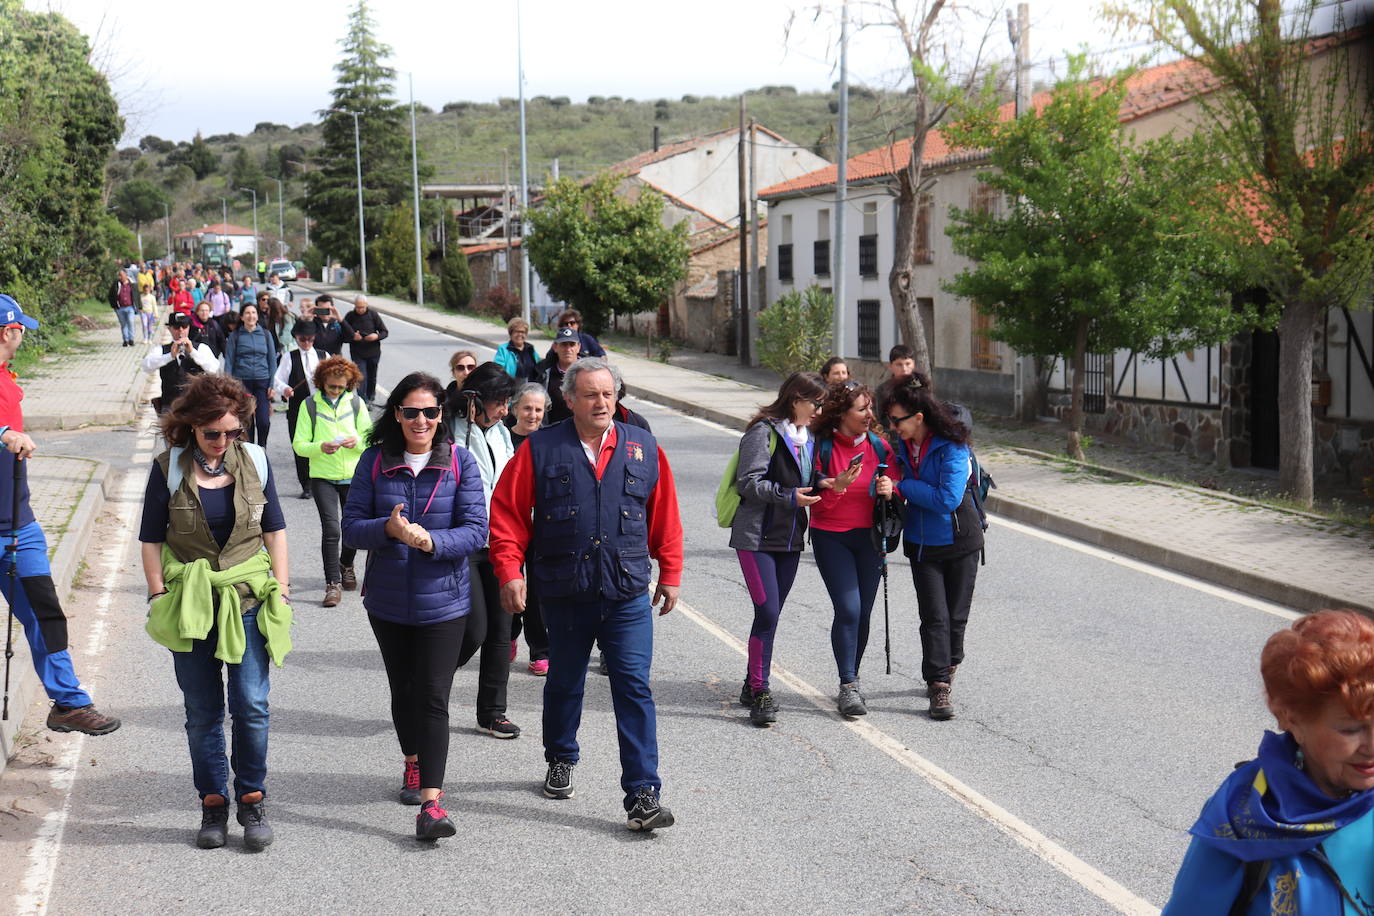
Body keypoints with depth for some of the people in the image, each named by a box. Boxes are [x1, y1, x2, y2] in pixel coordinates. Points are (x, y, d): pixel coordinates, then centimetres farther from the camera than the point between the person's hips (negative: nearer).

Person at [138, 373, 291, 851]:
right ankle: (213, 804, 19)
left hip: (249, 599, 0)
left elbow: (274, 528, 10)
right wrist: (159, 598, -3)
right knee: (203, 712, 6)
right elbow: (151, 539, 3)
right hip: (190, 603, 0)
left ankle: (252, 801, 11)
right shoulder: (168, 469, -3)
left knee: (251, 705, -4)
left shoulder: (254, 461, 2)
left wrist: (281, 590, 5)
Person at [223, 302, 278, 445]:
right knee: (247, 422, 0)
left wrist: (273, 385, 3)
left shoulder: (266, 335, 9)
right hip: (242, 382, -1)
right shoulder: (235, 336, 5)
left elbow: (272, 361, 11)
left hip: (262, 381, 1)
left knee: (264, 421, -9)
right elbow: (228, 362, 4)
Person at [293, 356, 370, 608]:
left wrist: (357, 441, -16)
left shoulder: (356, 403, 5)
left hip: (353, 475, 2)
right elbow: (299, 445, -2)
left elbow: (370, 439, 7)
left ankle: (346, 565, 39)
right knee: (331, 529, -12)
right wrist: (321, 447, -22)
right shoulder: (309, 405, 0)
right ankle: (333, 583, -6)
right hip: (323, 477, -2)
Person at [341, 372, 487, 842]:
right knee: (403, 689, 19)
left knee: (433, 697, -10)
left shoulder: (460, 462, -6)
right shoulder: (375, 461, 0)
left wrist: (430, 541, -27)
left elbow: (477, 530, -10)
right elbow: (351, 527, -2)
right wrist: (387, 529, -23)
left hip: (443, 601, -3)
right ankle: (414, 763, 43)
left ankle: (431, 802, -12)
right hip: (387, 600, 3)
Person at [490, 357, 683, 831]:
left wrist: (670, 574, 11)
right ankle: (561, 762, 41)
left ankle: (642, 795, -5)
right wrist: (509, 571, -8)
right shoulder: (540, 449, -2)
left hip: (628, 595, 0)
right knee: (564, 683, 17)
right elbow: (507, 513, 0)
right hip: (563, 593, 0)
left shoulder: (643, 449, 4)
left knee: (634, 689, -7)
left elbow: (665, 518, 11)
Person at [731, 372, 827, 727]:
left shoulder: (808, 438, 15)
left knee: (770, 614, 11)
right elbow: (748, 482, -14)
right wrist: (789, 496, -22)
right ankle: (758, 692, -8)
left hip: (790, 539, 7)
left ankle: (753, 686, 21)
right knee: (768, 613, -13)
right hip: (757, 538, -7)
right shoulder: (764, 431, -9)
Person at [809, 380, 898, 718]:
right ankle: (848, 687, -7)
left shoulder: (879, 446, 3)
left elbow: (895, 490, 10)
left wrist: (889, 491, -13)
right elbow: (812, 493, -8)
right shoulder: (823, 445, -7)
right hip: (831, 536, -4)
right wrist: (835, 485, -26)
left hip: (869, 537, 4)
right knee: (848, 609, -14)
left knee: (863, 613, 5)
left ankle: (852, 681, 22)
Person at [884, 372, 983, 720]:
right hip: (922, 543, 4)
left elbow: (947, 498, -26)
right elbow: (894, 483, 11)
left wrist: (903, 486, -20)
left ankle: (944, 672, 30)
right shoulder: (903, 446, -1)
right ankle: (939, 689, -5)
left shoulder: (952, 447, -19)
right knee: (934, 616, -3)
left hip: (960, 541, -3)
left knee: (956, 615, 8)